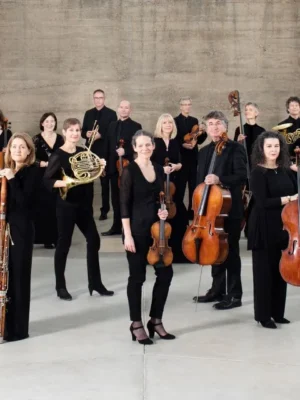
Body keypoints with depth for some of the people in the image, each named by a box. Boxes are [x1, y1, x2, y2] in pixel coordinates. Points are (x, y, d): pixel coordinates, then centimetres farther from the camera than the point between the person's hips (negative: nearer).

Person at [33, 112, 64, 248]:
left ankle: (57, 237, 12)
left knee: (57, 207, 2)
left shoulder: (60, 139, 7)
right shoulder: (37, 139, -1)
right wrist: (45, 163, -20)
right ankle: (46, 238, 5)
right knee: (43, 208, -3)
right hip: (42, 178, -2)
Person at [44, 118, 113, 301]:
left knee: (94, 240, 7)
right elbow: (47, 181, -14)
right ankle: (61, 286, 14)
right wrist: (64, 182, -29)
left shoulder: (84, 152, 8)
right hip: (66, 205, -6)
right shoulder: (58, 155, -10)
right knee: (64, 244, 1)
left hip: (84, 204, 6)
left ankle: (95, 283, 19)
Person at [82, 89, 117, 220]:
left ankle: (104, 210, 12)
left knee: (105, 182, 4)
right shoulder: (88, 113, 12)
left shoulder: (111, 113, -2)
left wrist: (101, 135, -21)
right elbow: (83, 131, 11)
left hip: (104, 152, -4)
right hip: (90, 151, 4)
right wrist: (86, 134, -11)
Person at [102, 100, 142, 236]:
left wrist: (125, 151, -24)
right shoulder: (112, 125, 13)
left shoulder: (136, 126, -4)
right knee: (116, 199, 11)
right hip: (114, 167, 5)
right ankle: (116, 226, 20)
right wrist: (105, 165, 10)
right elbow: (108, 146, 14)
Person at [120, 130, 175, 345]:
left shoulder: (159, 169, 9)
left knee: (165, 273, 5)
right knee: (137, 277, 2)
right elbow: (125, 205, -11)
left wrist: (164, 211, -3)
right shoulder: (130, 171, -8)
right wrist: (127, 235, -16)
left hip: (157, 229, 6)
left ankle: (156, 320, 20)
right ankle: (136, 324, 15)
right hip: (138, 230, -6)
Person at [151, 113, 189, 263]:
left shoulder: (175, 143, 11)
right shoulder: (154, 141, -4)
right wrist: (160, 168, -20)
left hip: (172, 182, 5)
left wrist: (176, 166, -8)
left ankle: (176, 249, 14)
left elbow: (180, 163, 14)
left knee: (175, 214, 3)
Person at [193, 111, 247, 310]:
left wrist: (219, 179, -31)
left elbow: (242, 176, -17)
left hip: (230, 208, -7)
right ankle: (217, 290, 25)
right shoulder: (204, 152, 14)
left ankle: (234, 295, 6)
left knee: (231, 251, -2)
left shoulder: (236, 148, -6)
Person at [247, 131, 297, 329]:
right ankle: (264, 315, 11)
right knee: (265, 270, 1)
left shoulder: (286, 171, 9)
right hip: (265, 228, -5)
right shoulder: (258, 172, -8)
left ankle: (277, 312, 22)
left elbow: (296, 192, 6)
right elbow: (263, 202, -18)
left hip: (284, 226, 6)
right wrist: (289, 198, -17)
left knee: (281, 269, 10)